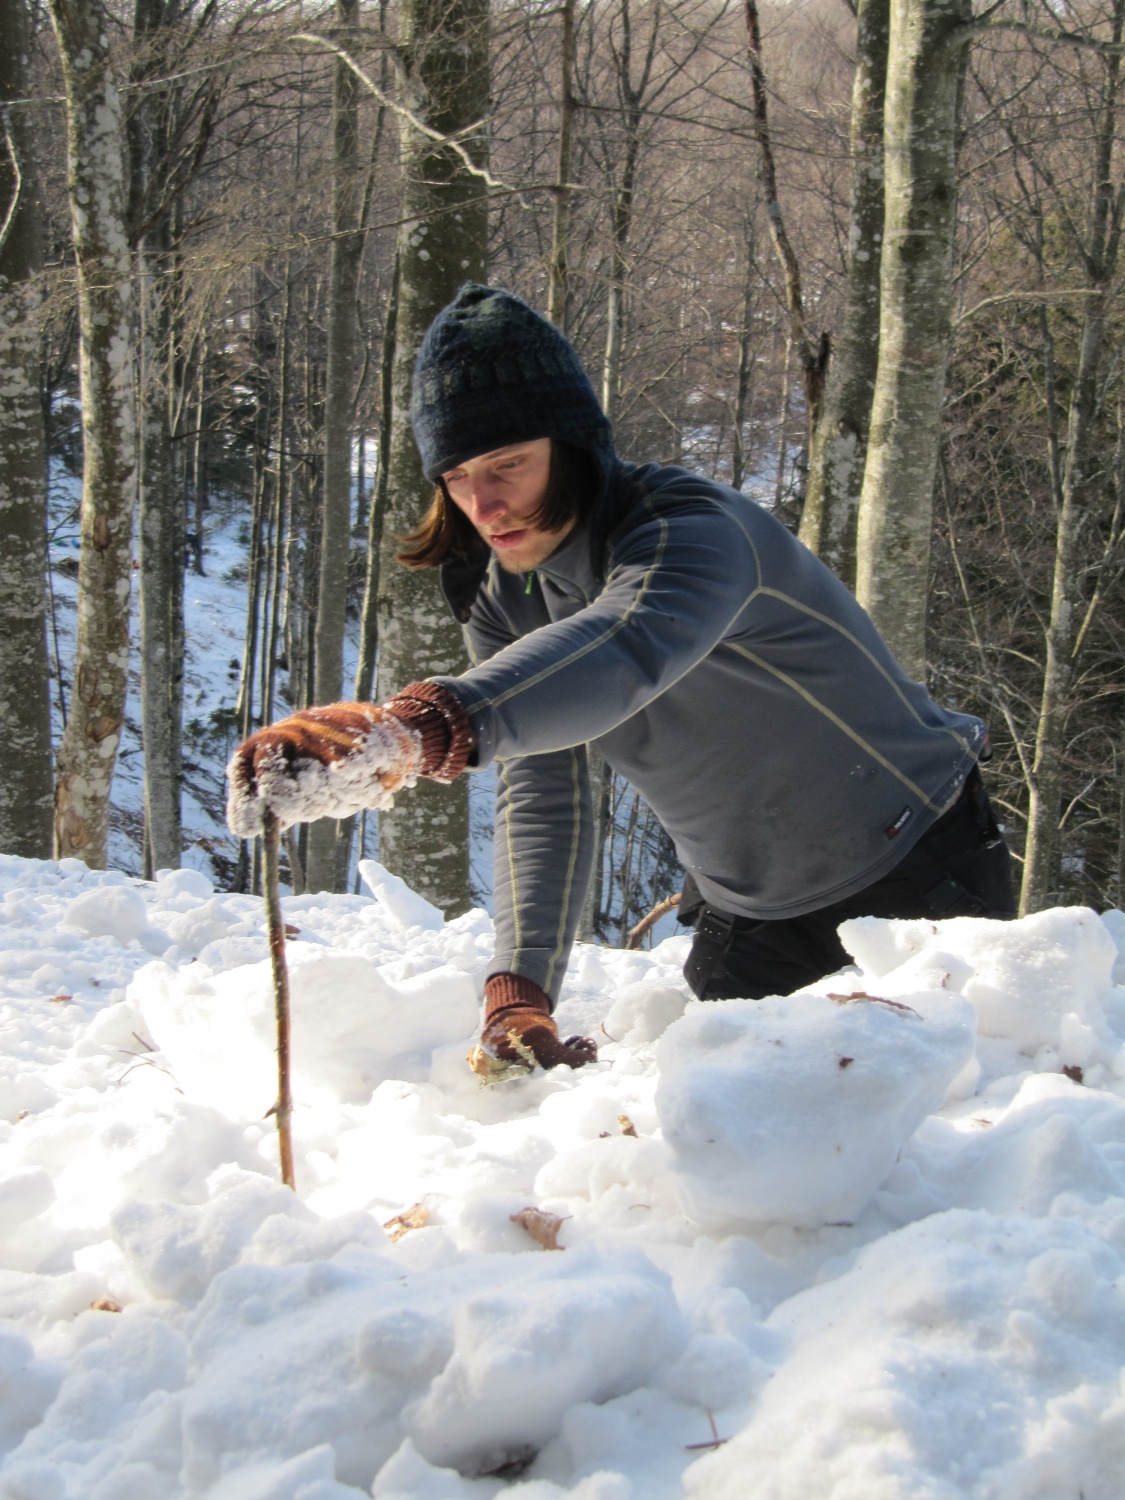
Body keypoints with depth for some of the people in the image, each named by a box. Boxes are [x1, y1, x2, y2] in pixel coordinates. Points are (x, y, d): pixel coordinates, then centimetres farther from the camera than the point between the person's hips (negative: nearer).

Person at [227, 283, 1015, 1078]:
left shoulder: (689, 530, -32)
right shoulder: (500, 599, -8)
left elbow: (625, 653, -55)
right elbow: (542, 799, -15)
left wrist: (418, 728, -73)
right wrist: (519, 992, -31)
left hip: (919, 872, -5)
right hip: (751, 911, 6)